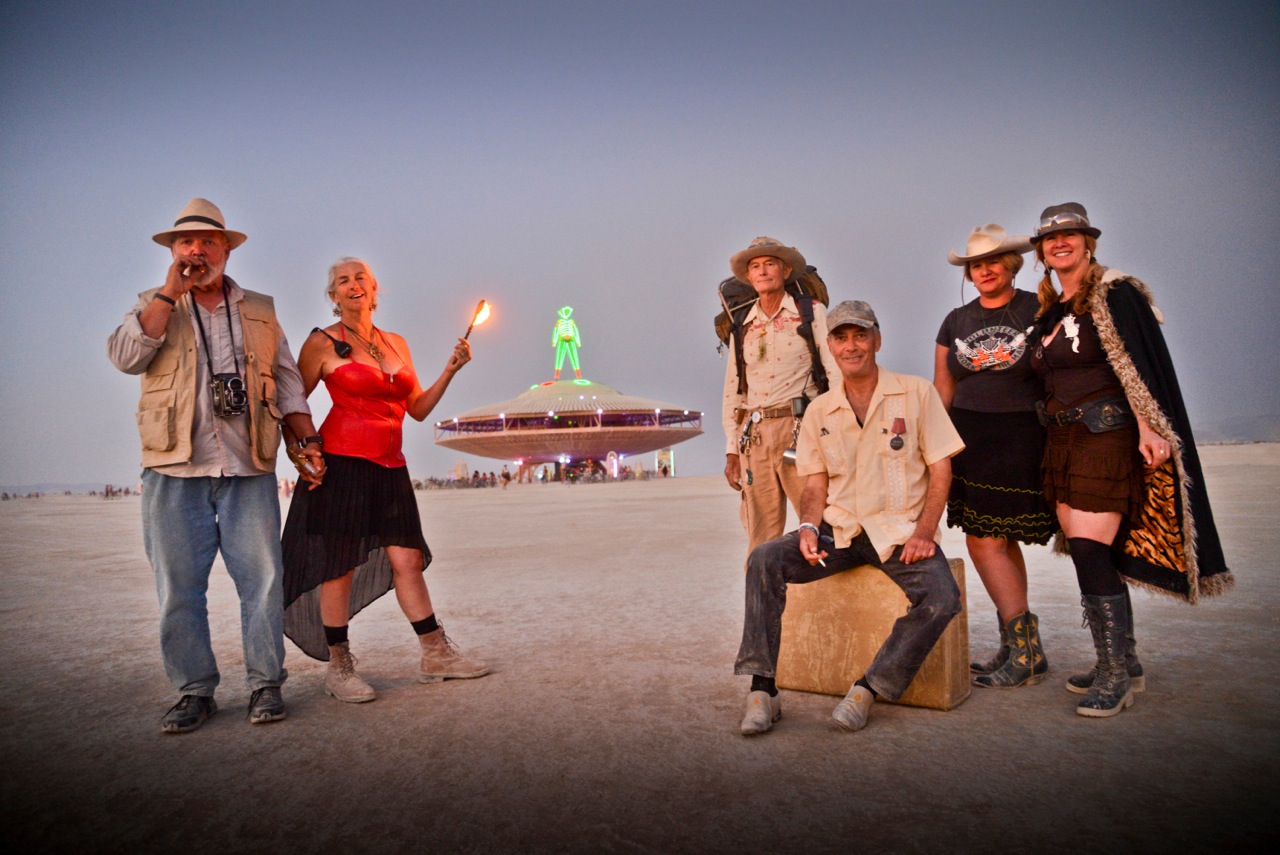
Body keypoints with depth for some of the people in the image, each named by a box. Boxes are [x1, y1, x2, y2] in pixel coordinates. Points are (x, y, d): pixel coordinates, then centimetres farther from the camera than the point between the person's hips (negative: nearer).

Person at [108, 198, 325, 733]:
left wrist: (308, 442, 6)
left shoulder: (260, 311, 16)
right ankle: (194, 691, 14)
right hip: (174, 469, 0)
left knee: (262, 580, -2)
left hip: (249, 468, 1)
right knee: (179, 588, 3)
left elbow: (288, 383, 17)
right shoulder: (154, 307, 13)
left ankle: (265, 684, 9)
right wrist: (171, 292, -7)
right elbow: (125, 356, -7)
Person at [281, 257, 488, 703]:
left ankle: (436, 656, 11)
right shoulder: (323, 343, 0)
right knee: (339, 566, 0)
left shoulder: (397, 344, 15)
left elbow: (418, 408, 16)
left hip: (389, 468, 5)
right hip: (341, 465, -5)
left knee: (407, 560, 4)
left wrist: (449, 370, 6)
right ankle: (339, 668, 11)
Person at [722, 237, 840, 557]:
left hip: (800, 430, -3)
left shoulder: (812, 313, 5)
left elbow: (837, 374, 0)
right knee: (760, 540, 4)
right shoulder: (743, 327, 16)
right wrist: (732, 450, 11)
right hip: (754, 436, 4)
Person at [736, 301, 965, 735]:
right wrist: (808, 526, -11)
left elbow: (941, 469, 0)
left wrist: (924, 532, -13)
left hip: (900, 531, -2)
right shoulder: (819, 411, 10)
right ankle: (762, 689, -19)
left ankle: (869, 688, -14)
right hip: (839, 530, 2)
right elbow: (815, 483, 10)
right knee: (764, 560, -22)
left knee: (942, 598, -30)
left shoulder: (916, 393, 1)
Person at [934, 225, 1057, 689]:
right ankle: (1020, 647, 16)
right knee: (998, 541, 7)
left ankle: (1025, 649, 1)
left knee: (986, 540, -10)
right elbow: (942, 389, 14)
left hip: (1021, 437, -5)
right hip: (968, 437, 5)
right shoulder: (956, 321, 13)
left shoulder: (1038, 312, 1)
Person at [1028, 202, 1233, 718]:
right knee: (1089, 556, 9)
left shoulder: (1114, 294, -4)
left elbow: (1137, 363, -13)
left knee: (1089, 553, -12)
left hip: (1106, 438, -7)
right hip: (1061, 443, 7)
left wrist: (1148, 427, -20)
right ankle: (1121, 663, 21)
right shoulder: (1049, 310, 16)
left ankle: (1117, 674, -1)